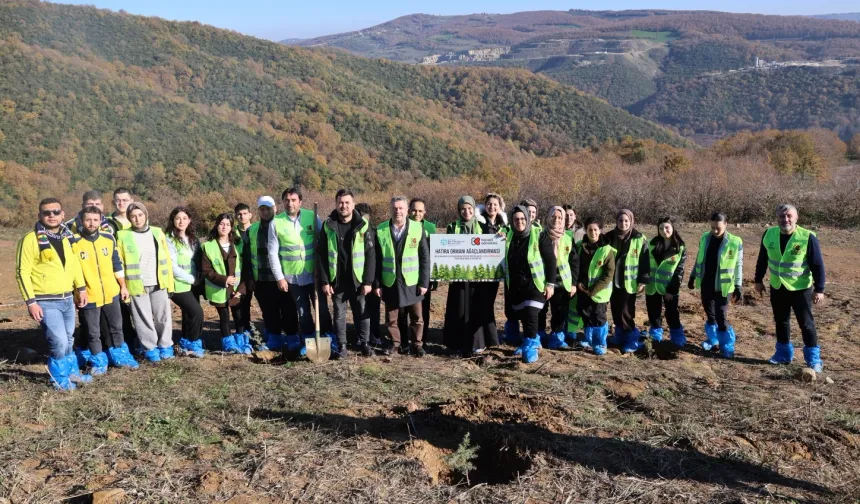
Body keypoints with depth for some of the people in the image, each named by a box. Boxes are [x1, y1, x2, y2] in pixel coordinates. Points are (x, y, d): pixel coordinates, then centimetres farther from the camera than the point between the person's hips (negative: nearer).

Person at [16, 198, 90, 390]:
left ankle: (71, 371, 36)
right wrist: (31, 302, -16)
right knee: (59, 341, -10)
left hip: (68, 299, 6)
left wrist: (81, 288, 14)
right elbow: (22, 272, -12)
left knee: (68, 339, 17)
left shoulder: (67, 237, 7)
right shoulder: (31, 239, -12)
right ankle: (59, 376, 12)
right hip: (46, 302, -6)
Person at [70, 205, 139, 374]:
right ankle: (98, 362, 24)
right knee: (93, 333, 8)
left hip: (111, 293, 3)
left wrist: (123, 286, 12)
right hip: (89, 297, -3)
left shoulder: (109, 238, 0)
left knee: (116, 327, 17)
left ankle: (120, 356, 33)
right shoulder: (73, 243, -11)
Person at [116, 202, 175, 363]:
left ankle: (165, 345, 22)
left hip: (159, 284, 2)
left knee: (163, 316, 7)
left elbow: (167, 260, 7)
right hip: (137, 286, -2)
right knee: (144, 319, 5)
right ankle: (150, 348, 18)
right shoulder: (123, 236, -2)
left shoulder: (157, 233, 6)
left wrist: (170, 283, 4)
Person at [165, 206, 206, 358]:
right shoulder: (169, 240, -10)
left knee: (189, 314, 10)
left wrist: (199, 278, -5)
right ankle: (192, 344, 3)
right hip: (178, 285, -6)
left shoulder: (193, 239, 11)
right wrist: (192, 279, -12)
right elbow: (172, 267, -15)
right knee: (197, 312, -13)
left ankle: (186, 344, 22)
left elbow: (198, 262, 12)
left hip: (193, 285, 6)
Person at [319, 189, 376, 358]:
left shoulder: (363, 225, -3)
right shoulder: (328, 226, -1)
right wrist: (324, 281, -6)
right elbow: (321, 255, 0)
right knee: (339, 314, 8)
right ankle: (341, 346, 19)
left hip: (358, 280, 0)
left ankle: (364, 343, 22)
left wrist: (368, 281, -9)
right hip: (337, 281, 1)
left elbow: (370, 255, -4)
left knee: (362, 313, 7)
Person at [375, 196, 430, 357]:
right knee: (391, 318, 10)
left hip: (412, 282, -1)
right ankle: (396, 344, 26)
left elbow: (425, 257, -2)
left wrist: (424, 282, -7)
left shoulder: (418, 229, -3)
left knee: (416, 317, 8)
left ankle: (416, 344, 24)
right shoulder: (381, 230, -1)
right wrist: (377, 283, -3)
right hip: (390, 283, 1)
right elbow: (377, 259, 0)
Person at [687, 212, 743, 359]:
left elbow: (738, 266, -7)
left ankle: (727, 347, 9)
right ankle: (712, 340, 30)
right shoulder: (705, 238, 2)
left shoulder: (735, 242, -12)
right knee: (710, 314, 15)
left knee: (721, 317, -4)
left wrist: (738, 287, -8)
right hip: (705, 284, 5)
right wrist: (693, 276, 15)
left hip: (722, 286, -4)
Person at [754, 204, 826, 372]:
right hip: (777, 287, 4)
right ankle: (784, 353, 28)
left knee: (806, 323, 3)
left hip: (801, 288, -4)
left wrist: (819, 289, -14)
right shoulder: (769, 235, -3)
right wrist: (758, 280, 12)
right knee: (781, 321, 14)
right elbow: (762, 260, 9)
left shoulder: (808, 237, -16)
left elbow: (818, 265, -12)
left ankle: (813, 358, 14)